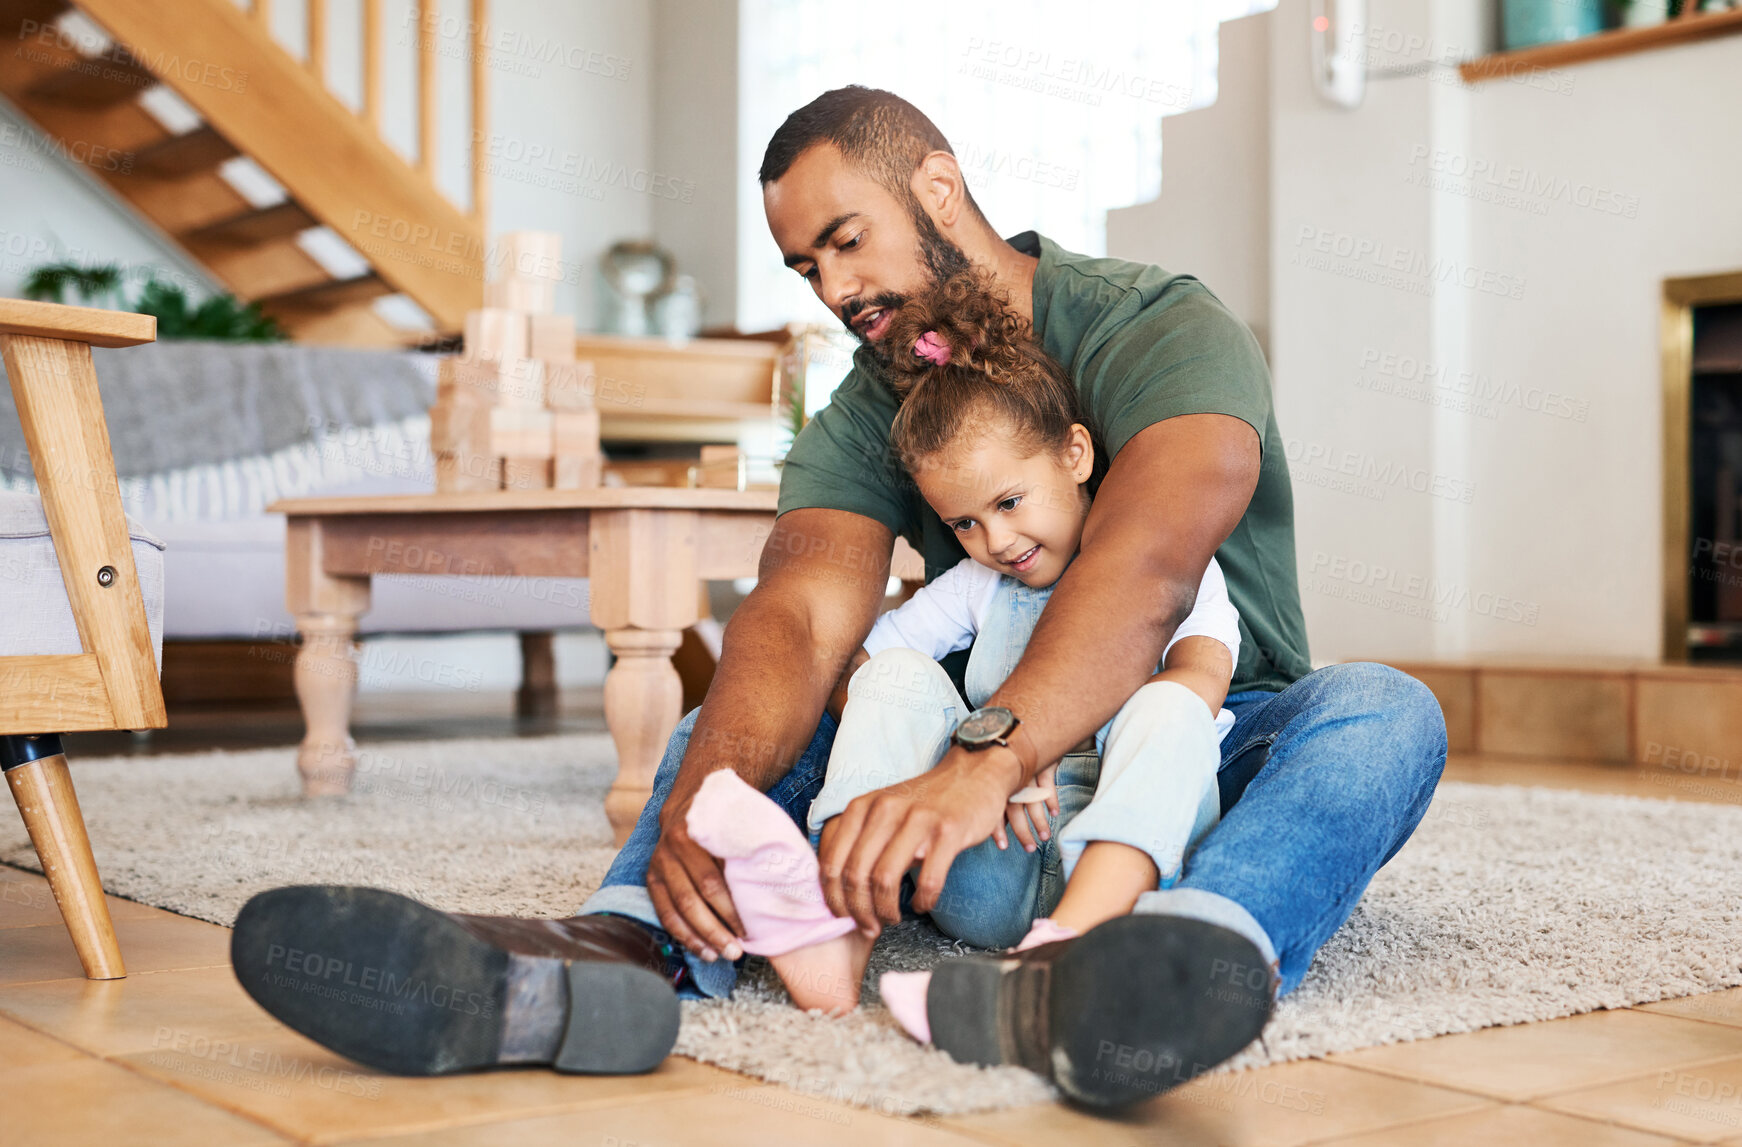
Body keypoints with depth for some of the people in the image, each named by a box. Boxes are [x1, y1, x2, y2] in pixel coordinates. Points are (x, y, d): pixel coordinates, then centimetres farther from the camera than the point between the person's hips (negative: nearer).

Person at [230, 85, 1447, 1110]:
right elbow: (799, 616, -19)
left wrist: (982, 764, -51)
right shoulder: (863, 421, 1)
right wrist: (695, 802, -40)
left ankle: (1200, 949, -65)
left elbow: (1146, 569, -34)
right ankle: (622, 952, -44)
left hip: (1216, 745, -3)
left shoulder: (1161, 327, -14)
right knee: (742, 728, -12)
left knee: (1377, 714, -33)